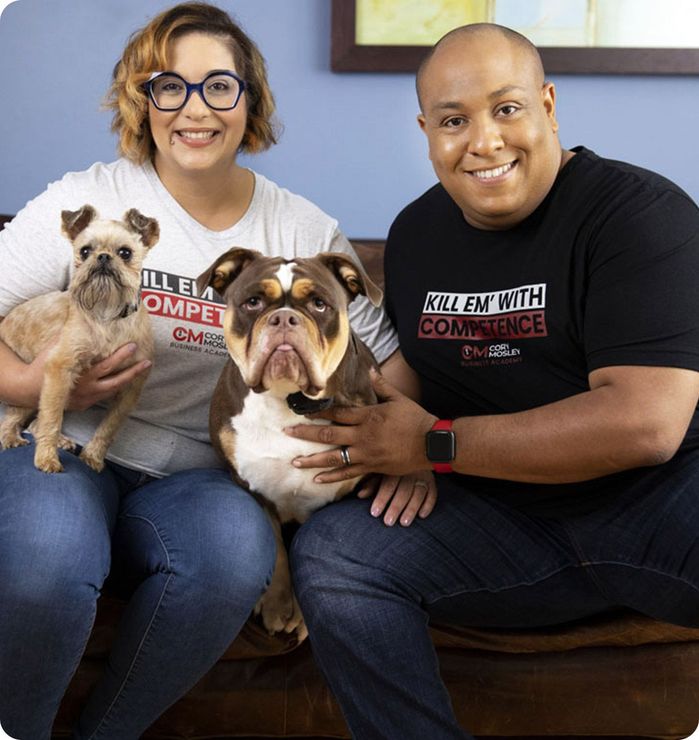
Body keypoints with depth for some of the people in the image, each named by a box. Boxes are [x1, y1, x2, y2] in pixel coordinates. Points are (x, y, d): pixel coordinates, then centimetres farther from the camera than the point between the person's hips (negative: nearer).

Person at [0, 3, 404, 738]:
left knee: (235, 548, -33)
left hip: (191, 480, 2)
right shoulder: (87, 201, -1)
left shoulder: (302, 230, 5)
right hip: (62, 453, -1)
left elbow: (387, 354, 9)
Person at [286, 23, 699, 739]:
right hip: (502, 516, 5)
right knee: (325, 549, -18)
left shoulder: (638, 211, -12)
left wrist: (434, 444, -17)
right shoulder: (414, 233, 9)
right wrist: (378, 439, -1)